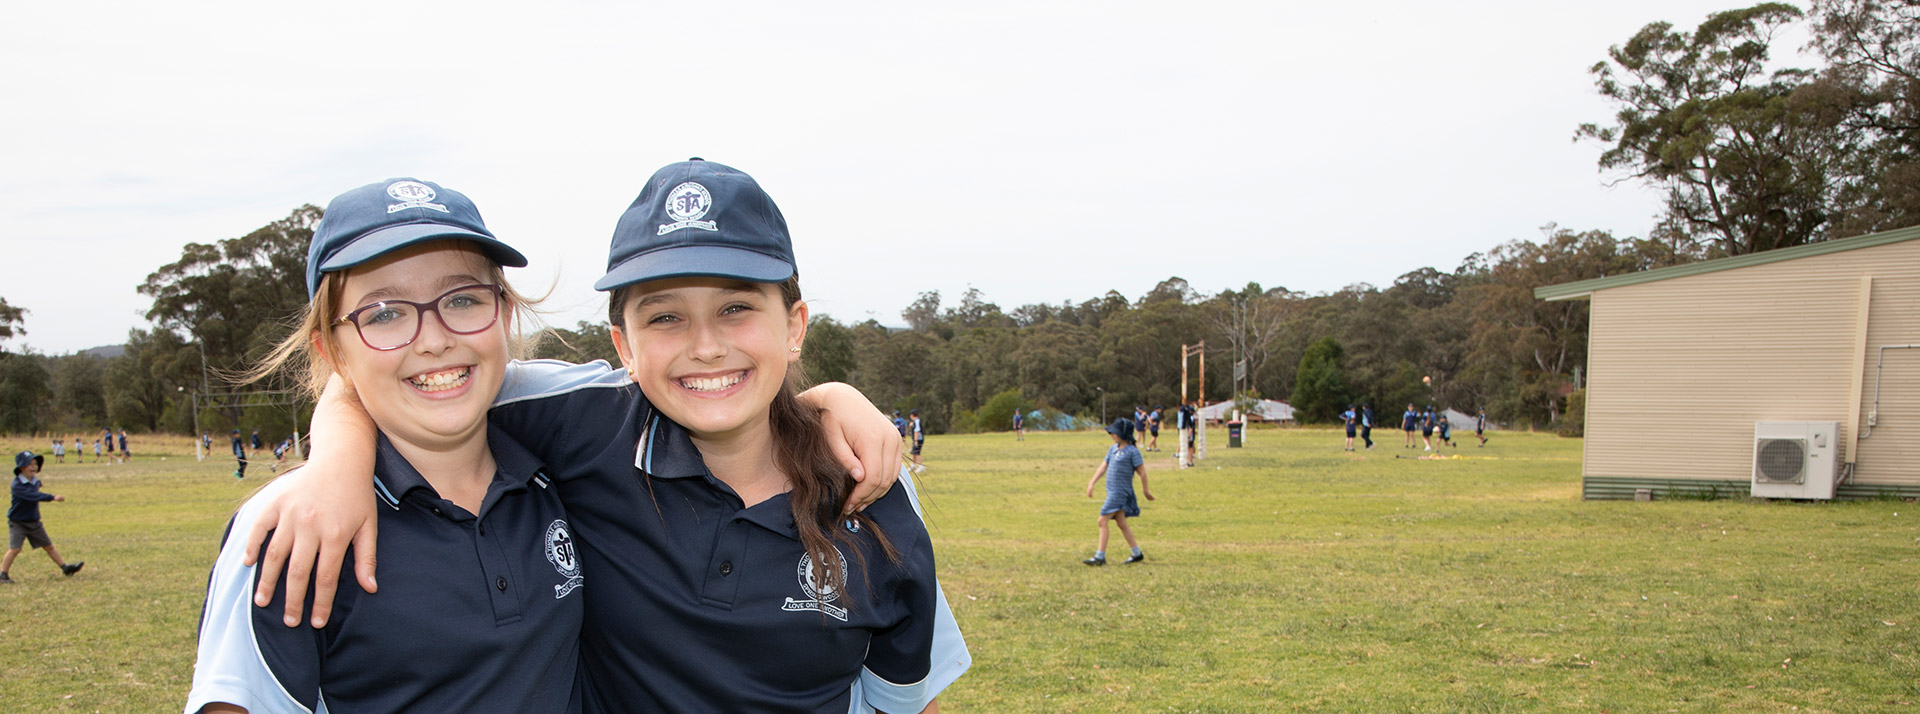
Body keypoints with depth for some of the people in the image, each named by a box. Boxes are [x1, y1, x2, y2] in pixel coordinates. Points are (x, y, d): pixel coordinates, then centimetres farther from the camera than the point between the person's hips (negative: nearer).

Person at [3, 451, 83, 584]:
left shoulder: (36, 481, 2)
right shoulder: (17, 484, -23)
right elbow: (33, 495, -37)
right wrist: (52, 497, -44)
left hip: (34, 522, 6)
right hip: (17, 523, -6)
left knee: (49, 546, 11)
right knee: (14, 549, -13)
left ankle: (65, 568, 15)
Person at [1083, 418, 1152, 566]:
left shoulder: (1132, 451, -12)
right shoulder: (1113, 449, 11)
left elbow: (1142, 472, -7)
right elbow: (1103, 467, 13)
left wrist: (1146, 491, -2)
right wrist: (1092, 483, 6)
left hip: (1121, 492, -8)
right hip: (1112, 491, 8)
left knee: (1102, 521, -11)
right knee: (1121, 524, 14)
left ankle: (1100, 557, -7)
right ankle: (1137, 554, 24)